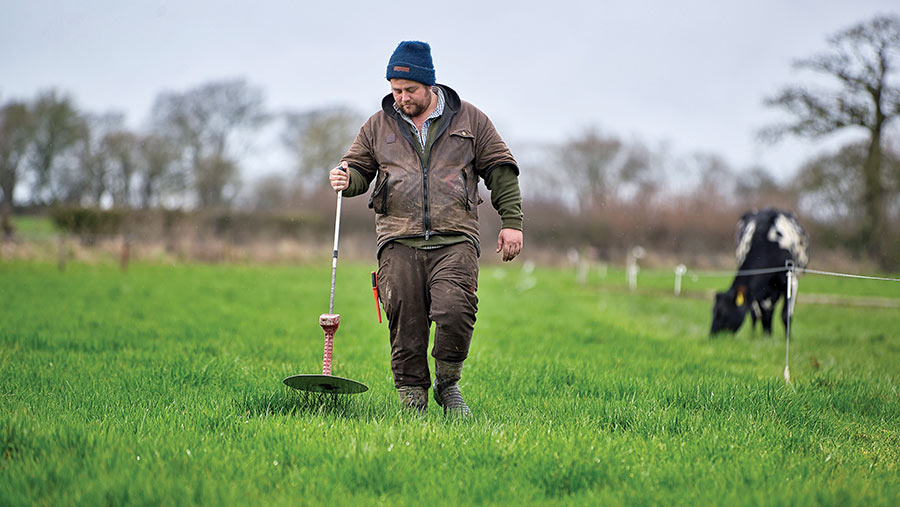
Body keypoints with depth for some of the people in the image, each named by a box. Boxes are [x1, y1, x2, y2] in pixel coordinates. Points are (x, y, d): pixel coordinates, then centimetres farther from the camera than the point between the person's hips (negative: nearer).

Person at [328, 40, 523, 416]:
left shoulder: (469, 120, 11)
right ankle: (412, 398, 9)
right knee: (406, 325, -3)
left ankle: (447, 383, 4)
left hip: (455, 240, -2)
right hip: (399, 241, 2)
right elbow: (359, 169, 21)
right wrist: (346, 179, -4)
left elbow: (500, 170, 14)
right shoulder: (378, 126, 15)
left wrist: (511, 221, 6)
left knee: (454, 313, -19)